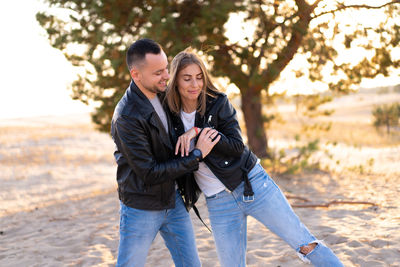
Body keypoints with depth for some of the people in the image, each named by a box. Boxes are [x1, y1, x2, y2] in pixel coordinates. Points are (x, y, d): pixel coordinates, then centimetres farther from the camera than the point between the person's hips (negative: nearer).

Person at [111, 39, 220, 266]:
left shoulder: (162, 93, -1)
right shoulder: (126, 117, -26)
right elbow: (149, 174, -24)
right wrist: (197, 155, -20)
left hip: (173, 201, 7)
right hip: (141, 209, -7)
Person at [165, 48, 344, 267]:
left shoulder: (218, 103, -7)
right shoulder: (170, 115, 1)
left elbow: (237, 146, -15)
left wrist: (199, 132, -23)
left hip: (252, 185, -2)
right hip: (218, 201, 3)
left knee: (305, 244, -2)